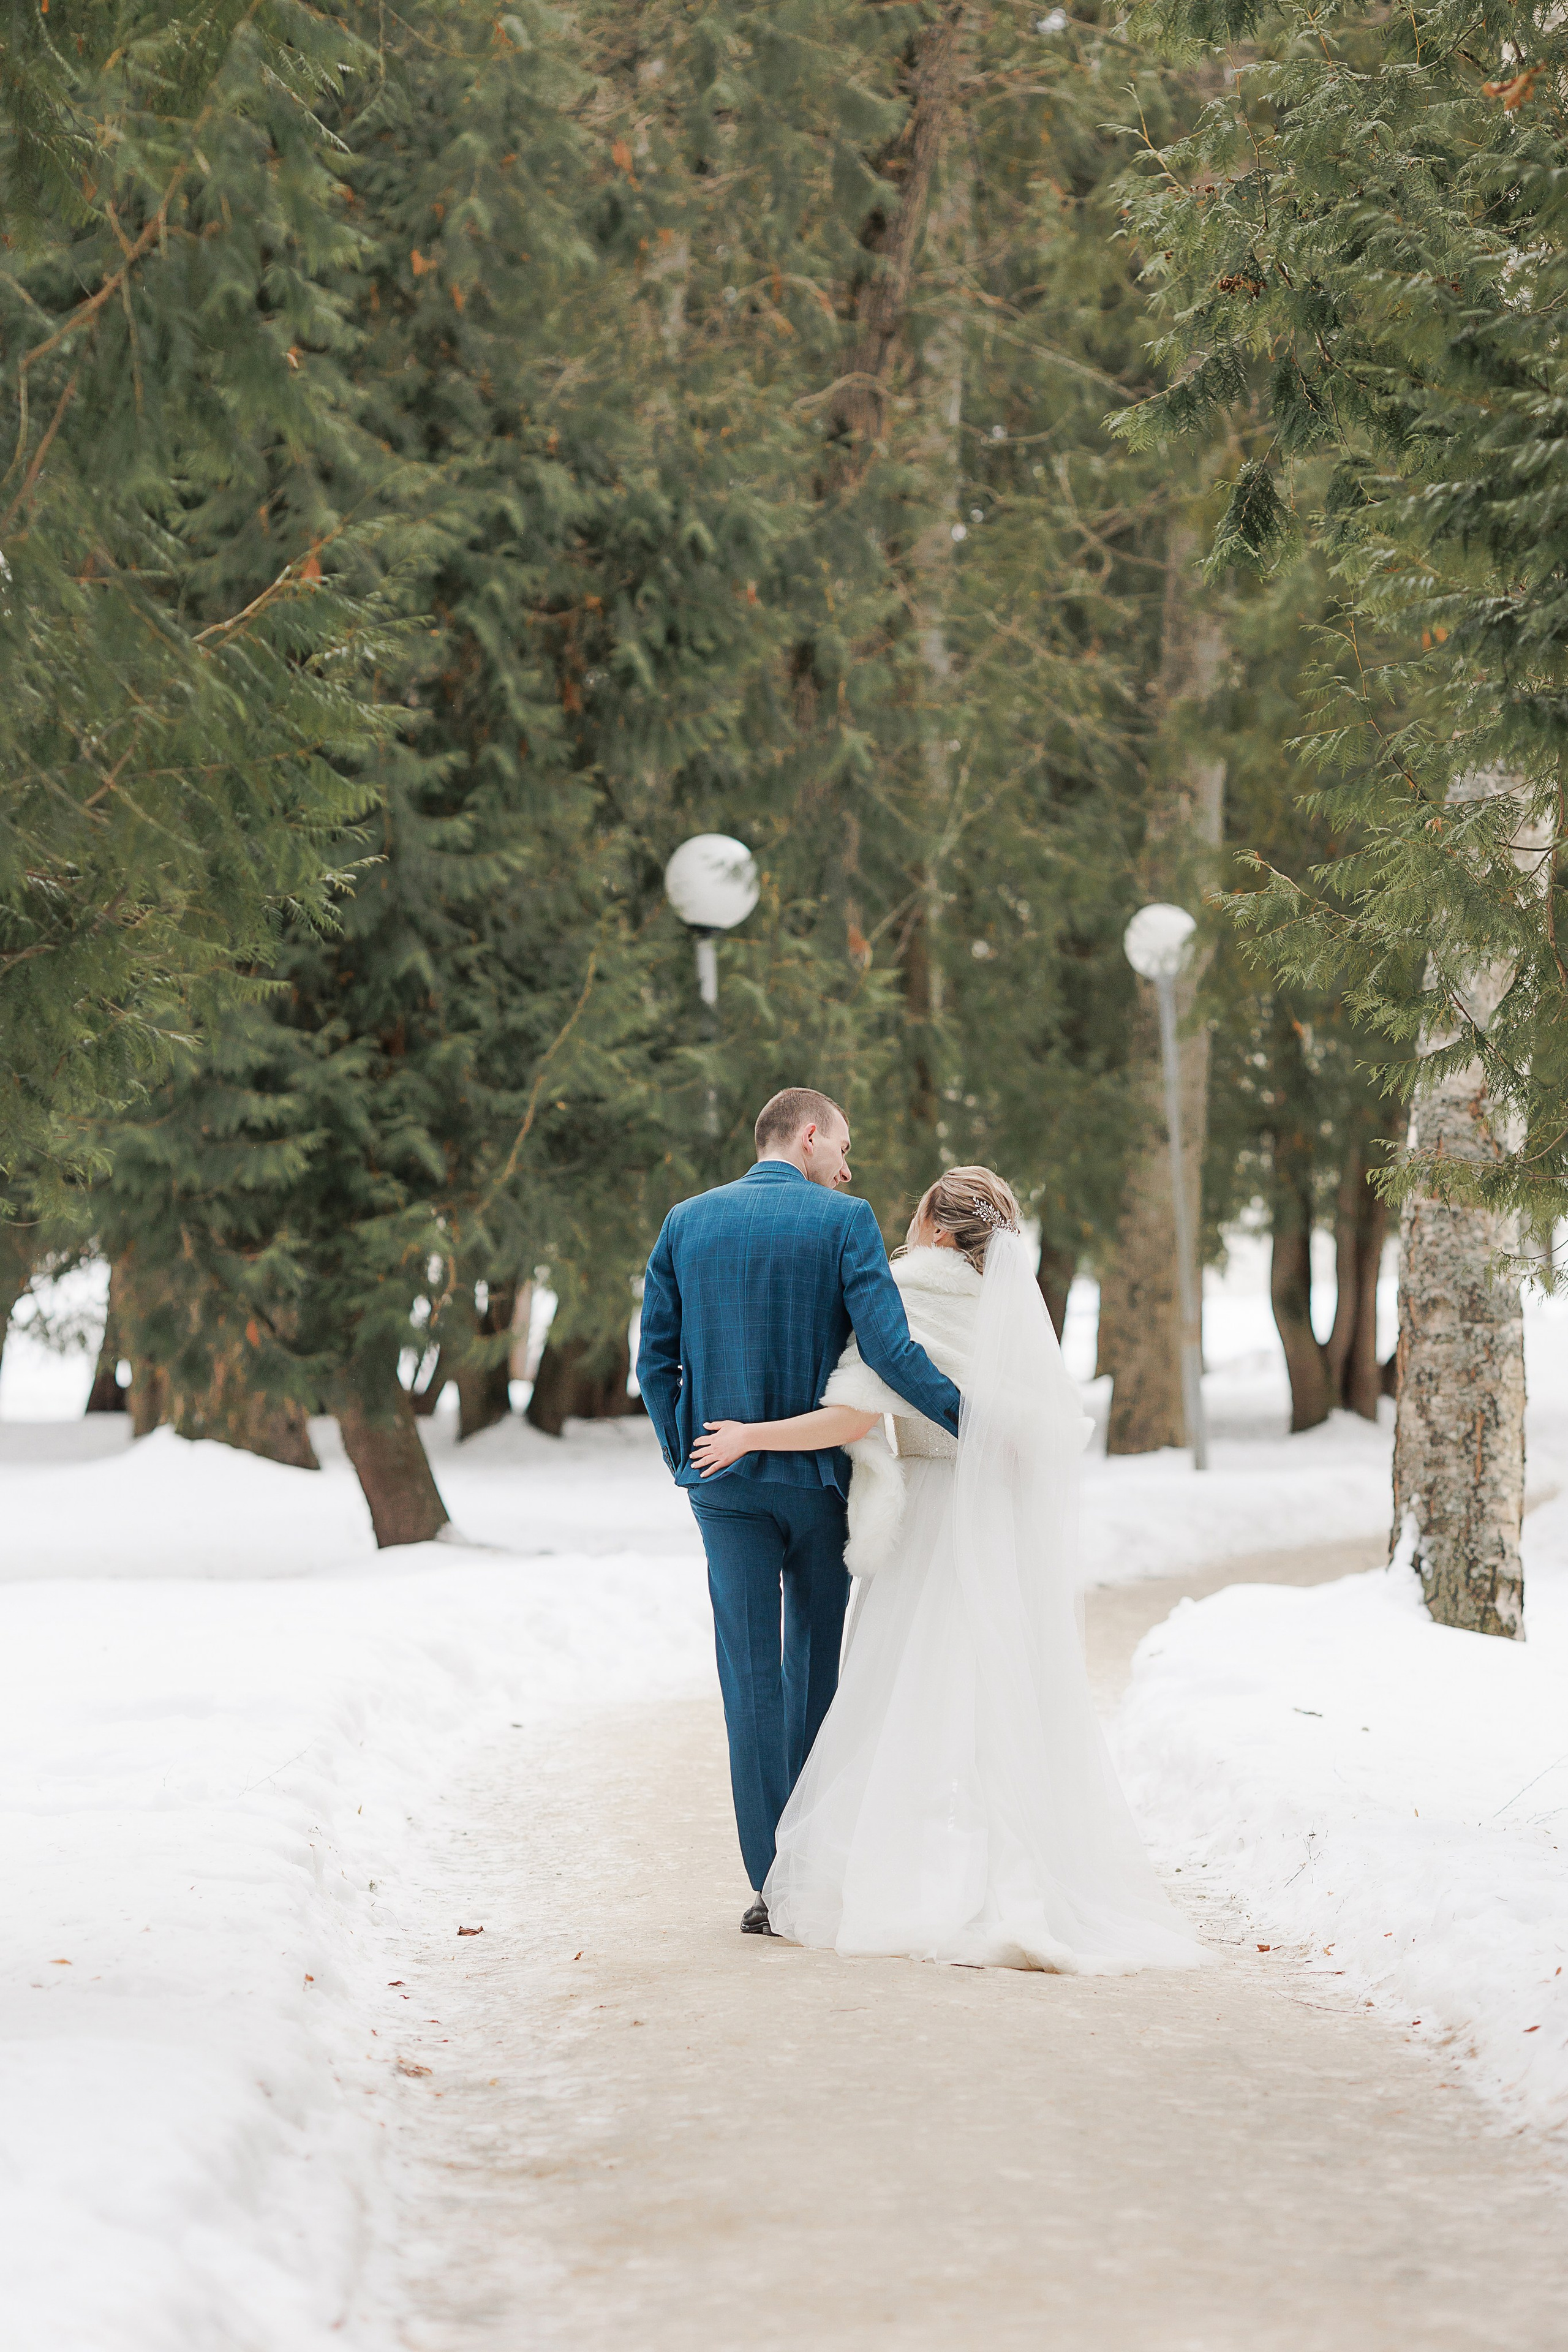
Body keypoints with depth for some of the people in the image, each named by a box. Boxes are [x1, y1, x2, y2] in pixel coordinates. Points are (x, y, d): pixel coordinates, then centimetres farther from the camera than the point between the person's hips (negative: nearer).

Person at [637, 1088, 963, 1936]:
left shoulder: (687, 1223, 5)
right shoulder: (844, 1222, -6)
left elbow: (655, 1358, 5)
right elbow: (888, 1349, -17)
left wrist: (685, 1458, 13)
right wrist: (968, 1420, -13)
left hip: (727, 1483, 2)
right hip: (820, 1477, -2)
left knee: (753, 1682, 3)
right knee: (818, 1673, 13)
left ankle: (773, 1885, 0)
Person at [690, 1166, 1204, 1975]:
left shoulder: (905, 1300, -8)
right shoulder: (1018, 1305, 8)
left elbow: (851, 1419, -17)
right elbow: (1063, 1425, 7)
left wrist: (752, 1436, -7)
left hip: (932, 1518, -5)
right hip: (1013, 1532, 5)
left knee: (908, 1704, 0)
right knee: (1008, 1709, 7)